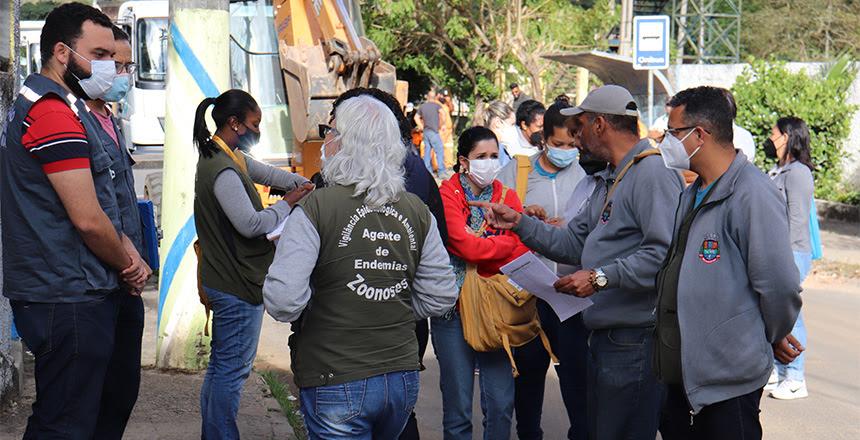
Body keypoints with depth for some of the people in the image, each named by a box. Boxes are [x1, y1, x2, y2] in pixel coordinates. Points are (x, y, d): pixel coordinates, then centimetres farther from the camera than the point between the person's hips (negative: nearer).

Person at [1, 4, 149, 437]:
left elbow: (101, 205, 20)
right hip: (69, 301, -11)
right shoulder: (55, 113, -17)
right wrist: (127, 264, -2)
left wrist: (127, 252, 4)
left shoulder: (54, 106, 17)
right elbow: (88, 220, -20)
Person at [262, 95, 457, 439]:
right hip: (404, 379, 6)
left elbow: (282, 302, -20)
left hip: (336, 384, -5)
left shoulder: (316, 208, -14)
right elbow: (441, 296, 7)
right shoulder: (417, 211, 2)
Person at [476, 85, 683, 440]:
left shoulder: (654, 175, -15)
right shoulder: (609, 180, 20)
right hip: (604, 337, 10)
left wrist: (601, 277, -23)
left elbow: (665, 254, -27)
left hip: (635, 340, -10)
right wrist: (519, 223, 13)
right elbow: (575, 243, 21)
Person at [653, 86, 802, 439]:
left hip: (728, 382, -9)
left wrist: (768, 340, -5)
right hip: (680, 371, 9)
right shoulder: (692, 194, 13)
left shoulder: (753, 194, -18)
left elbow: (779, 285, -18)